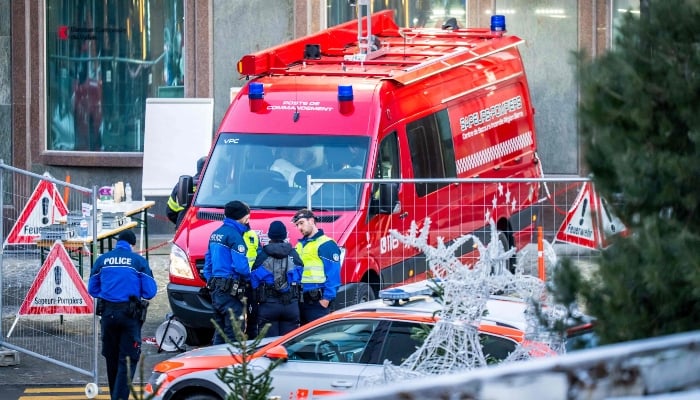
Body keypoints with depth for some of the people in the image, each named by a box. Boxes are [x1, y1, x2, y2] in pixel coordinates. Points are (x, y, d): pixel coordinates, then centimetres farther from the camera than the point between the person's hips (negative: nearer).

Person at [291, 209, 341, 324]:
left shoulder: (326, 244, -7)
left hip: (317, 301, -8)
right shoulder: (299, 245, 20)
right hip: (301, 301, 9)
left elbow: (333, 274, -12)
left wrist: (326, 298, -17)